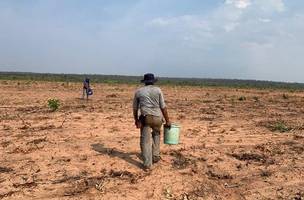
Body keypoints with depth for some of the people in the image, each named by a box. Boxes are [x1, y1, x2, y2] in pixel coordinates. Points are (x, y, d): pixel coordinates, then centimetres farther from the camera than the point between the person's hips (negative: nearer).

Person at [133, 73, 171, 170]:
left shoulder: (138, 91, 10)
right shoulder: (158, 90, 5)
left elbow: (135, 108, 13)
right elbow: (163, 107, 1)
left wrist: (136, 120, 24)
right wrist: (167, 120, 7)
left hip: (145, 118, 0)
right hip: (157, 117, 1)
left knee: (145, 140, 3)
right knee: (156, 134, 27)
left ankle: (147, 164, 1)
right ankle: (155, 156, 29)